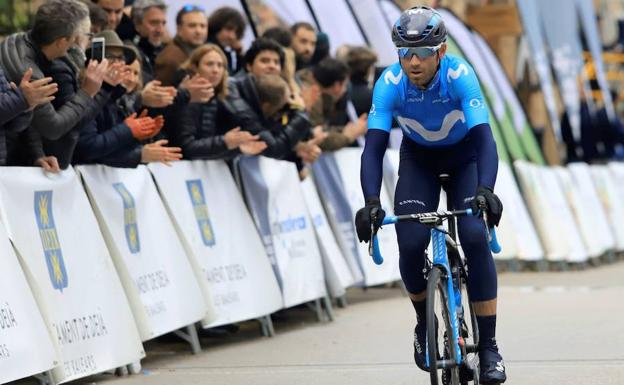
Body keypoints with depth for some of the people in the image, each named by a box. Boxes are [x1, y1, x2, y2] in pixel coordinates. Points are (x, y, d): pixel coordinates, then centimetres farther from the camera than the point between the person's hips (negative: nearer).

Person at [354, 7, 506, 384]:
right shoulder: (390, 83, -27)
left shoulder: (460, 75, -32)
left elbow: (484, 137, -40)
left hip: (465, 157, -2)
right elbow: (374, 146, -31)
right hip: (418, 159, 2)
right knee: (411, 244, -18)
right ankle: (424, 322, 11)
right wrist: (371, 202, -46)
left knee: (475, 237, -21)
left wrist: (486, 190, -56)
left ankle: (489, 346, -13)